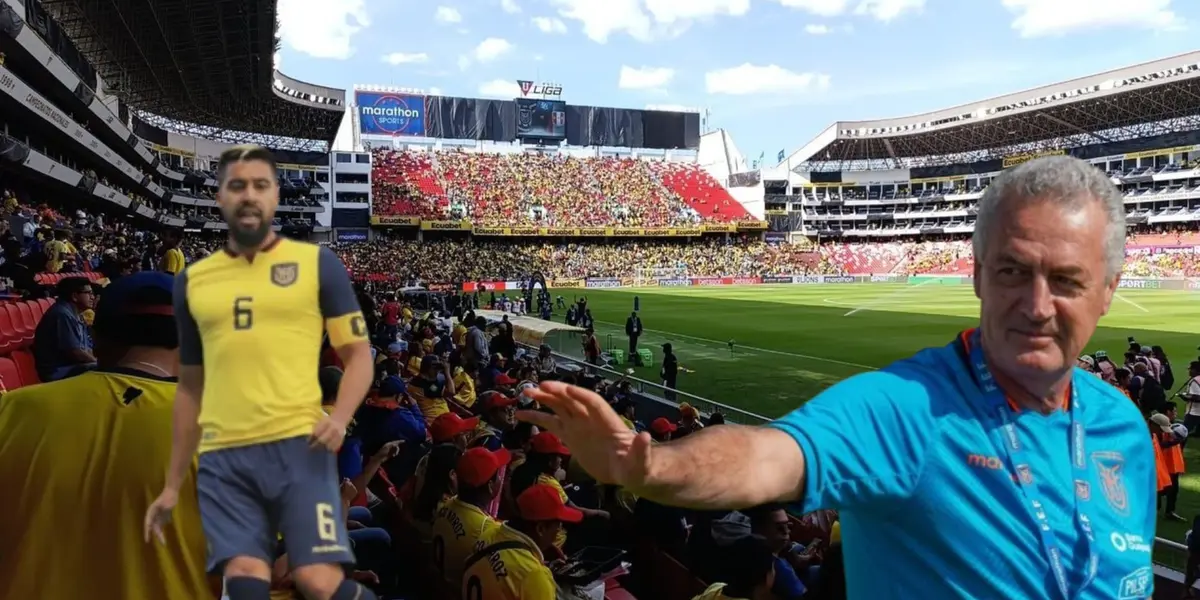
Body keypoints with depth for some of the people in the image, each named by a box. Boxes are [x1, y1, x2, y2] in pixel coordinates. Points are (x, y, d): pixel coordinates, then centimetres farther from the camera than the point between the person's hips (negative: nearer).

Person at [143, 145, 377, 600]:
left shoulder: (318, 263, 4)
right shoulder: (193, 280, 14)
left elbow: (358, 355, 5)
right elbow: (190, 387, 21)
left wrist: (339, 417, -15)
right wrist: (172, 485, 21)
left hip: (298, 446, -3)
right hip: (222, 458, 3)